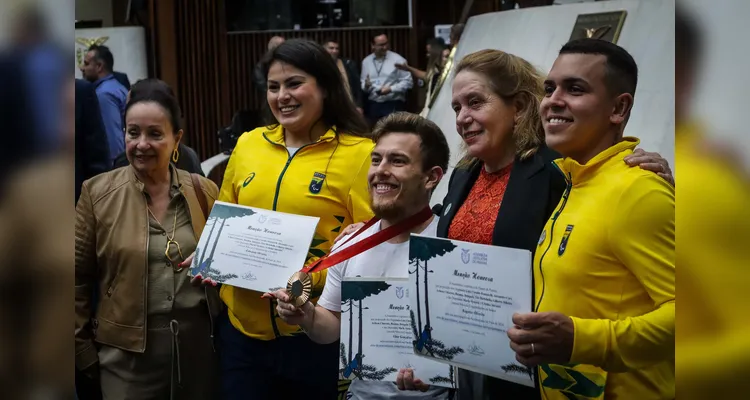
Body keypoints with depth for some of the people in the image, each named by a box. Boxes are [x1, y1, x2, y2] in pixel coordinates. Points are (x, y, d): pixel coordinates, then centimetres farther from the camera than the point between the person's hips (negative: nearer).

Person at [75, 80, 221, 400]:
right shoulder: (98, 193, -3)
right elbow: (77, 278, 0)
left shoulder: (205, 192, 2)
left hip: (199, 341, 2)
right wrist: (83, 350, 0)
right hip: (128, 351, -2)